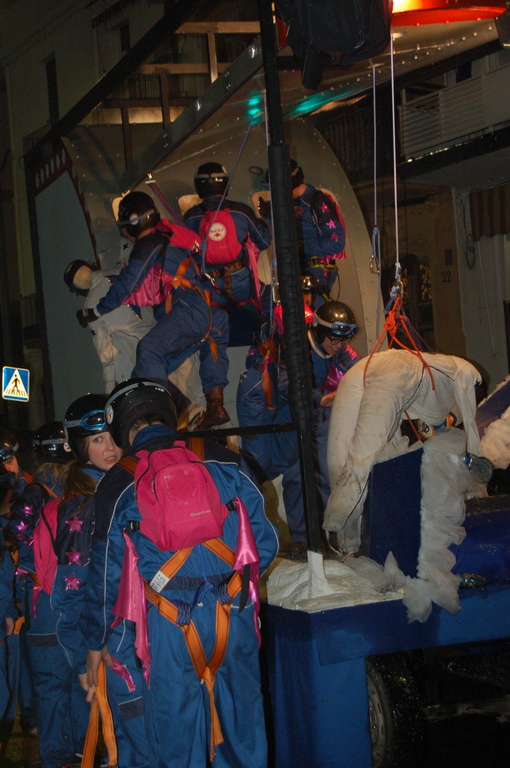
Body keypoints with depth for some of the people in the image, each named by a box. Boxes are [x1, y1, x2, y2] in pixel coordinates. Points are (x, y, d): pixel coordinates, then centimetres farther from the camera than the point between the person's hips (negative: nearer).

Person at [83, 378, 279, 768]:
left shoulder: (119, 484, 0)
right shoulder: (225, 462, 5)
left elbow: (108, 570, 3)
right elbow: (265, 542, 5)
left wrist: (96, 643, 13)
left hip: (168, 624, -2)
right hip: (234, 616, 2)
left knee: (176, 736, 9)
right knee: (242, 724, 15)